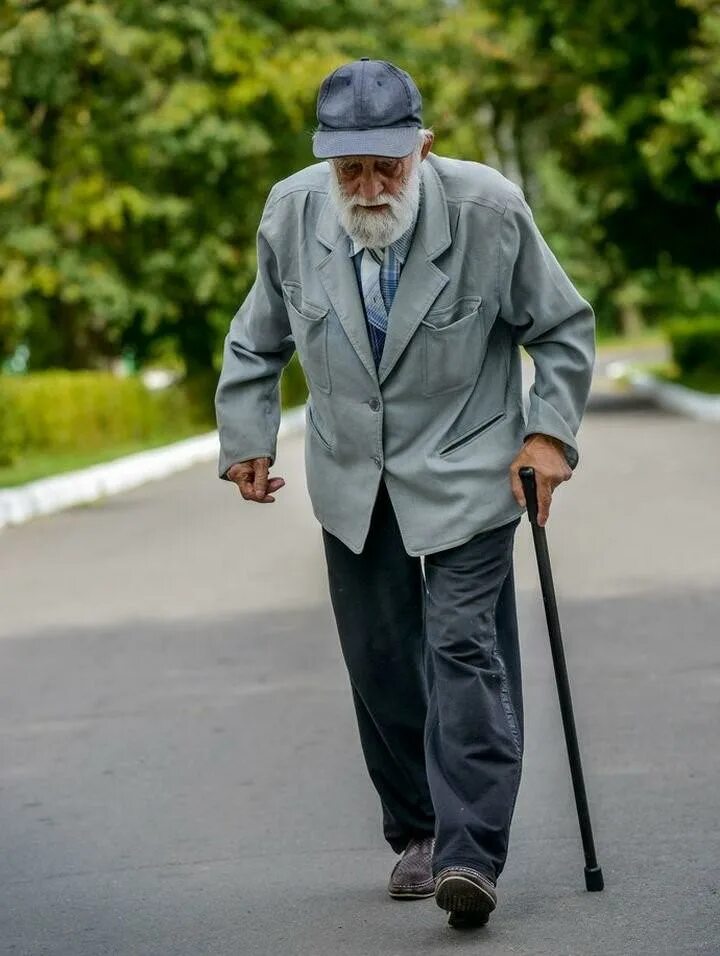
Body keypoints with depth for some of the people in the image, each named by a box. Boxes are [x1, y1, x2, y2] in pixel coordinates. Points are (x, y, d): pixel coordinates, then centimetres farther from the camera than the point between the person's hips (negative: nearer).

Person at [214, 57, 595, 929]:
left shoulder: (489, 210, -17)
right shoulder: (291, 214, -9)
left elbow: (564, 327, -3)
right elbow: (256, 343, 9)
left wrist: (550, 432, -10)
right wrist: (246, 439, 4)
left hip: (464, 470, -3)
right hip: (352, 478, 4)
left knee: (464, 648, -14)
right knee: (379, 660, 8)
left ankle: (471, 855, -15)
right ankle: (416, 833, 24)